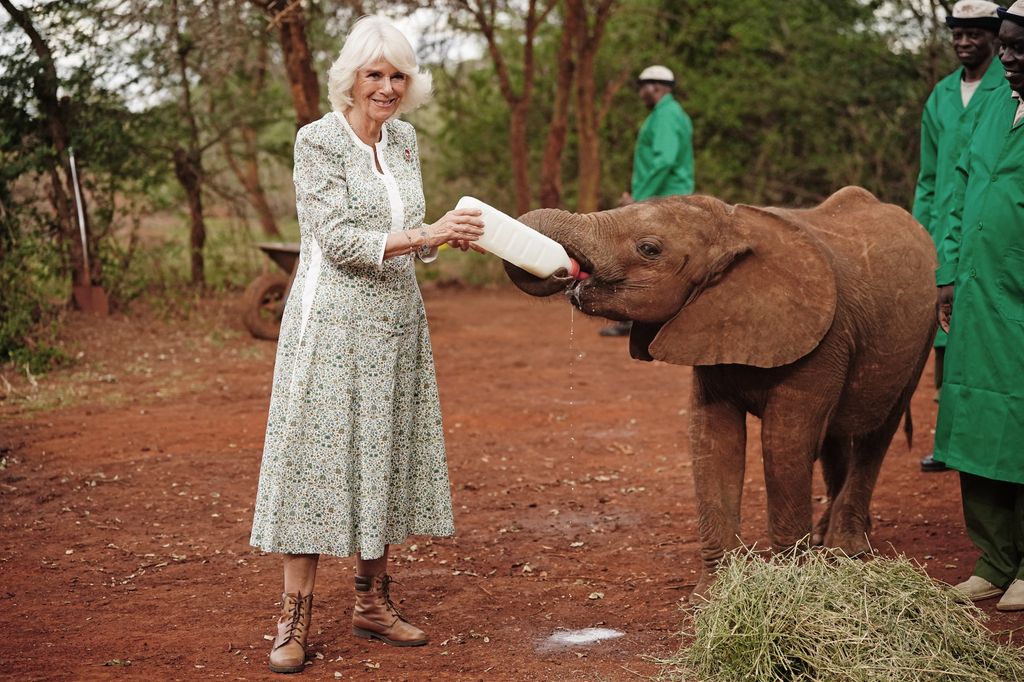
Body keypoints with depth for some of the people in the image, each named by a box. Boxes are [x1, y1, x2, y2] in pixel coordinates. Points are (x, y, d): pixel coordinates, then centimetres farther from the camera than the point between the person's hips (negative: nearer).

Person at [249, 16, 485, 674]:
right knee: (320, 456, -4)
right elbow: (339, 240, -16)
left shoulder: (403, 139, 10)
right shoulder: (318, 139, -9)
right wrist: (426, 235, -22)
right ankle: (296, 618, 2)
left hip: (396, 322, 6)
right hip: (332, 320, -6)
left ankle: (373, 602, 21)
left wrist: (448, 234, -3)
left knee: (384, 458, 10)